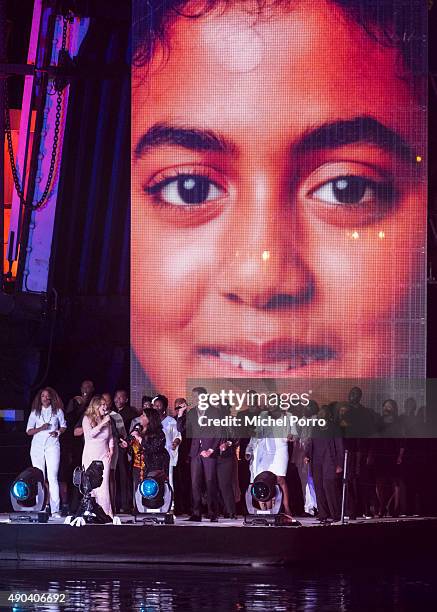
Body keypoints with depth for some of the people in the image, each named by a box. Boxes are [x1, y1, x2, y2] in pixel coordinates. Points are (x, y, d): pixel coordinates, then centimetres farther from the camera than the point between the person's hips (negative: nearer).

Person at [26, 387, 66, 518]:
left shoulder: (57, 411, 9)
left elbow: (64, 426, 19)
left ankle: (55, 510, -16)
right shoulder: (35, 412, 11)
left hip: (52, 445, -2)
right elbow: (29, 431, 8)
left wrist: (58, 432, -2)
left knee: (53, 477, -12)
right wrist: (41, 428, -9)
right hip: (37, 446, 2)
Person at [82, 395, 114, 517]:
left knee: (103, 485, -8)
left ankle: (106, 512, -12)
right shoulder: (87, 419, -1)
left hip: (104, 456, 2)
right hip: (90, 456, -2)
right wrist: (102, 423, -17)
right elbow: (90, 434, -15)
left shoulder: (107, 420, 9)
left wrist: (111, 450, 8)